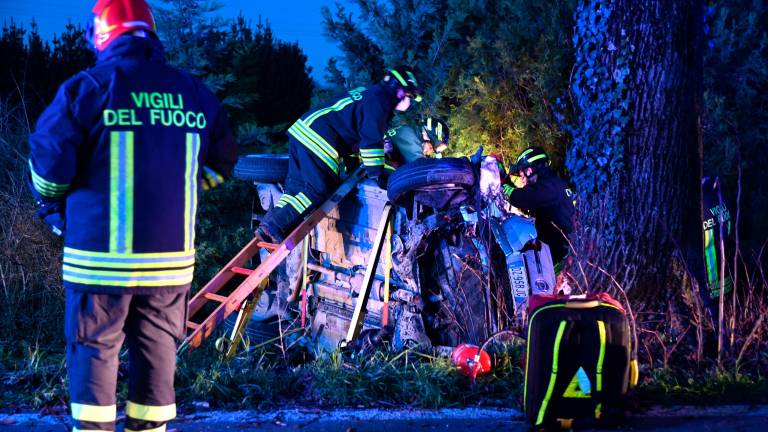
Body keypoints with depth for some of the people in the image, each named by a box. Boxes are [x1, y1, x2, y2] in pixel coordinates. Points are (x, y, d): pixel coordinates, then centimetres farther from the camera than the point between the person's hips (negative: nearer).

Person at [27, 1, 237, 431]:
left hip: (102, 255, -3)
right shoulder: (196, 94, 5)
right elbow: (221, 163, 15)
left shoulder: (86, 89, -8)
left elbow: (49, 166, -8)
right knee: (157, 348, 13)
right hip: (172, 256, 3)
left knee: (95, 348, 7)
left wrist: (53, 203, 13)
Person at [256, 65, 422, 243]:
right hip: (317, 141, -10)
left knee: (296, 186, 12)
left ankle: (269, 224, 4)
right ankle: (275, 226, -19)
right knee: (319, 190, -11)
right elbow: (371, 139, -14)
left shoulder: (370, 93, 26)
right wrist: (378, 174, -10)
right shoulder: (378, 99, -6)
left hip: (302, 130, 10)